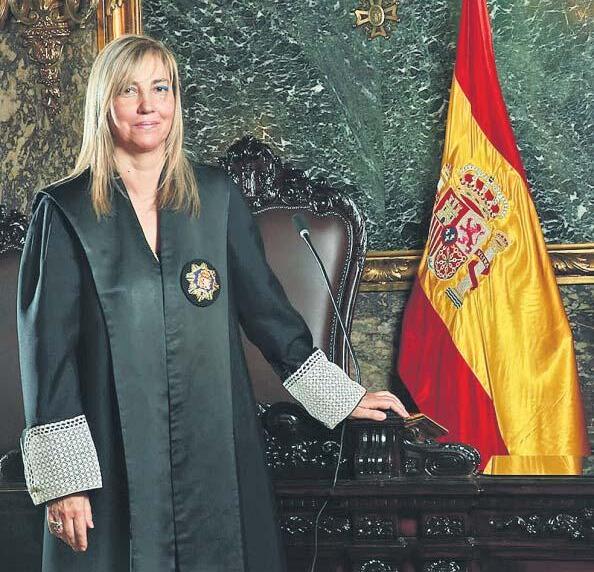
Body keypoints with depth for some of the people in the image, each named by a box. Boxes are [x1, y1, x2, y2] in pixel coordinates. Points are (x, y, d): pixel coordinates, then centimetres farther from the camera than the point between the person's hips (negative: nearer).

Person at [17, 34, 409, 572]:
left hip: (216, 446, 3)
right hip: (113, 458, -2)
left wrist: (338, 394, 10)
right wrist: (63, 479, -10)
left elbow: (265, 304, 11)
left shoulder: (215, 195, 6)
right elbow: (48, 346, -6)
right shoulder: (64, 210, -3)